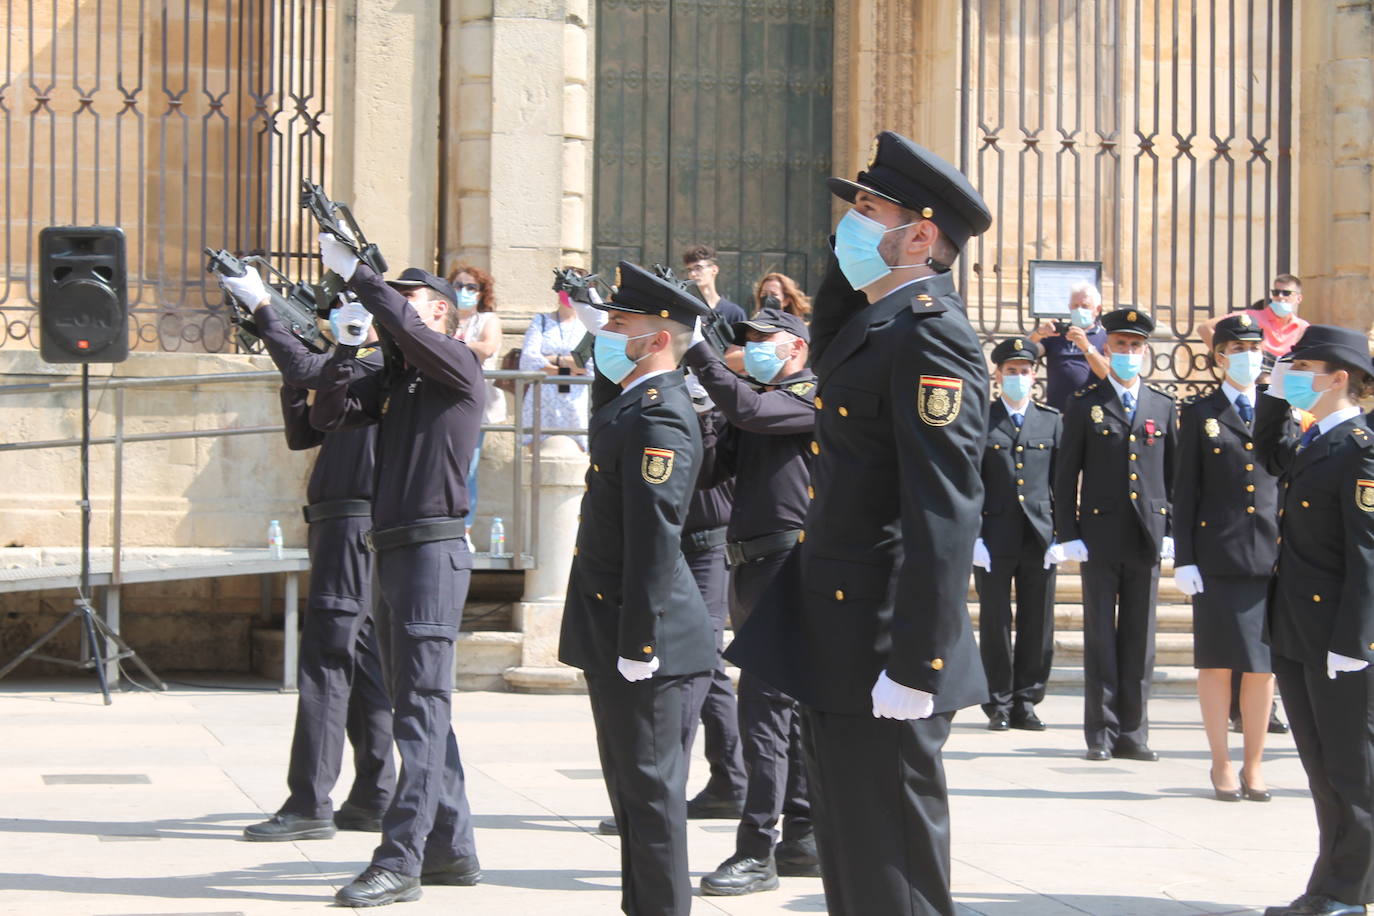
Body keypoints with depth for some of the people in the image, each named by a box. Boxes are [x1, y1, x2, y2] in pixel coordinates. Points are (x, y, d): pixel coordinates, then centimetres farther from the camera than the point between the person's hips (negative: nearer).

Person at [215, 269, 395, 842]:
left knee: (324, 662, -10)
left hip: (354, 529, -10)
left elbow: (306, 369, -20)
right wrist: (297, 381, 7)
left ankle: (309, 805, -10)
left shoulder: (390, 365, -10)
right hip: (341, 530, 10)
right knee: (361, 662, 12)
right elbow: (301, 435, 20)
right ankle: (374, 799, 18)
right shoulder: (355, 375, 20)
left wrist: (262, 308, -12)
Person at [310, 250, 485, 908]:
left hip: (434, 549, -9)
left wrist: (354, 273, -17)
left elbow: (407, 329, -22)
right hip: (393, 550, 9)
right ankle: (451, 848, 20)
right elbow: (327, 415, 9)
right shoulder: (393, 381, 18)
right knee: (419, 706, 12)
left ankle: (399, 861, -13)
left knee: (421, 706, -10)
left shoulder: (459, 366, -4)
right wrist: (346, 346, 0)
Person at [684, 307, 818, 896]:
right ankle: (803, 839, 20)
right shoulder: (760, 401, 20)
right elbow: (710, 467, 11)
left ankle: (757, 852, -13)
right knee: (789, 708, 13)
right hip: (751, 566, 9)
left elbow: (748, 409, -22)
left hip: (788, 562, -9)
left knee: (765, 708, -13)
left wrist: (697, 350, -15)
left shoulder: (813, 394, -5)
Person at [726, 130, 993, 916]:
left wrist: (913, 666, -26)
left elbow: (944, 514, -23)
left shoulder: (930, 333, -18)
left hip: (884, 647, -10)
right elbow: (827, 357, 34)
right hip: (833, 644, 10)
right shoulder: (873, 320, 11)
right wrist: (848, 268, 16)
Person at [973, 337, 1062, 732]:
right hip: (994, 538, -2)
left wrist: (1060, 535, 1)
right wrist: (972, 536, -7)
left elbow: (1062, 482, 9)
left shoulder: (1052, 421, 11)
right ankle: (999, 706, 11)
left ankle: (1025, 703, 14)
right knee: (996, 626, 2)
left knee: (1038, 626, 3)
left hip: (1039, 537, 2)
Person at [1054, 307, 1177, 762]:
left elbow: (1174, 474, 11)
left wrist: (1172, 531, 3)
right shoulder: (1084, 405, 3)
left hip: (1147, 537, 2)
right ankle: (1101, 732, 7)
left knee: (1140, 639, 5)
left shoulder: (1163, 406, 11)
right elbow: (1066, 475, 2)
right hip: (1100, 537, -2)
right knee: (1101, 638, 2)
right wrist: (1068, 534, -5)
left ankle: (1132, 732, 11)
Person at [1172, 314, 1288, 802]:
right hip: (1217, 555, -2)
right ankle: (1221, 764, 12)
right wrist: (1183, 558, -4)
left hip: (1272, 555, 2)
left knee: (1264, 664, 4)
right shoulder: (1199, 414, 6)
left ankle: (1253, 765, 14)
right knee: (1217, 661, 2)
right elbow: (1185, 491, 3)